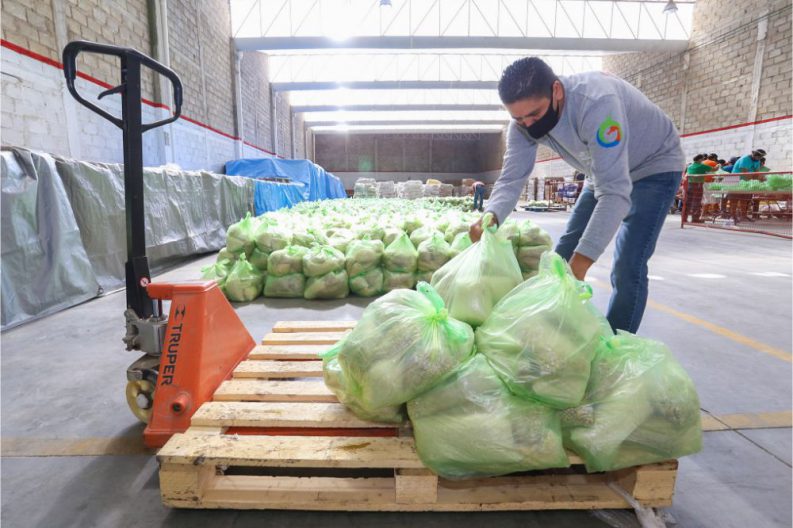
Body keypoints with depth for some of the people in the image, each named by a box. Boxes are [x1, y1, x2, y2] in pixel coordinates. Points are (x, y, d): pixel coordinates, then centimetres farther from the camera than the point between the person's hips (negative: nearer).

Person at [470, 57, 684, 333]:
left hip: (654, 167, -6)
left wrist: (579, 264, -48)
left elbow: (615, 192, -42)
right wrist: (491, 217, -43)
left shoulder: (596, 102, -39)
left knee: (627, 268, -17)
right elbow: (511, 179, -20)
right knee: (564, 254, 5)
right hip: (605, 171, 7)